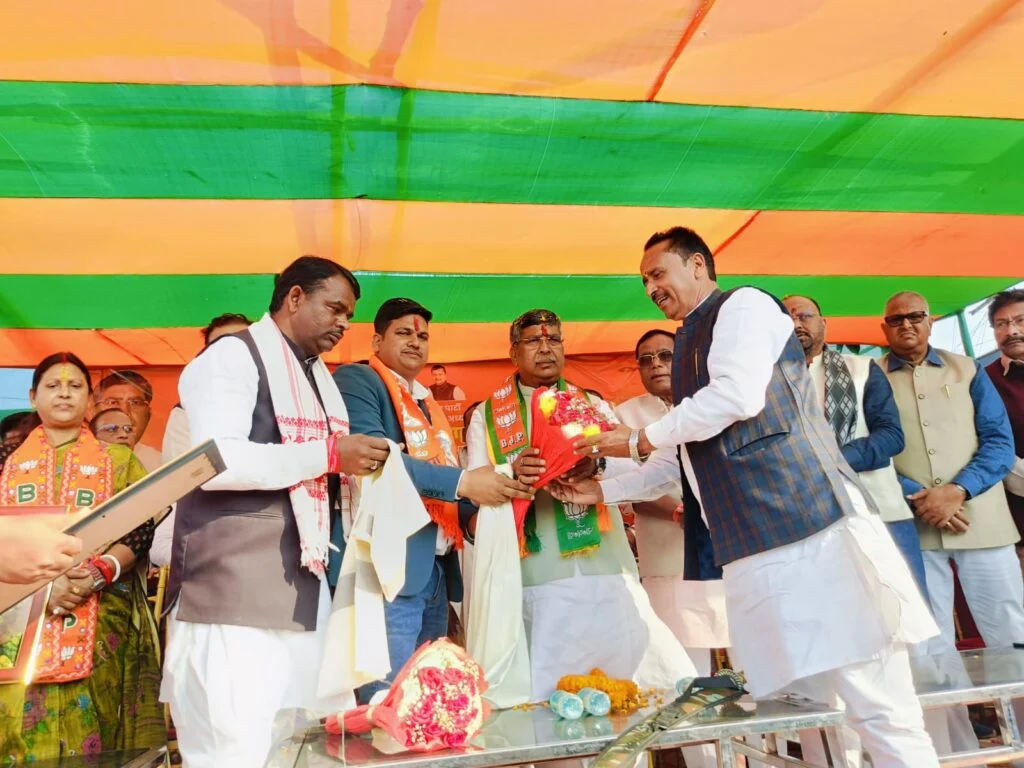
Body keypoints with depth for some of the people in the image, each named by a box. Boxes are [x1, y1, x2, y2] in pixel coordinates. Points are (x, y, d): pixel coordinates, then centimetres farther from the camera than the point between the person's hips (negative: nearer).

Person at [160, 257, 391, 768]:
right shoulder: (233, 356, -6)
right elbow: (216, 461, -20)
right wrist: (329, 453, -18)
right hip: (234, 589, -8)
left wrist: (355, 464, 9)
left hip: (303, 583, 8)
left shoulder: (316, 374, 19)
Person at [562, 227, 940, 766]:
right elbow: (681, 460, 28)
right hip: (752, 550, 8)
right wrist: (601, 490, 21)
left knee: (879, 714, -3)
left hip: (812, 531, -8)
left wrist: (641, 438, -7)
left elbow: (739, 394, -18)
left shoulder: (743, 306, 1)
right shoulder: (688, 348, 24)